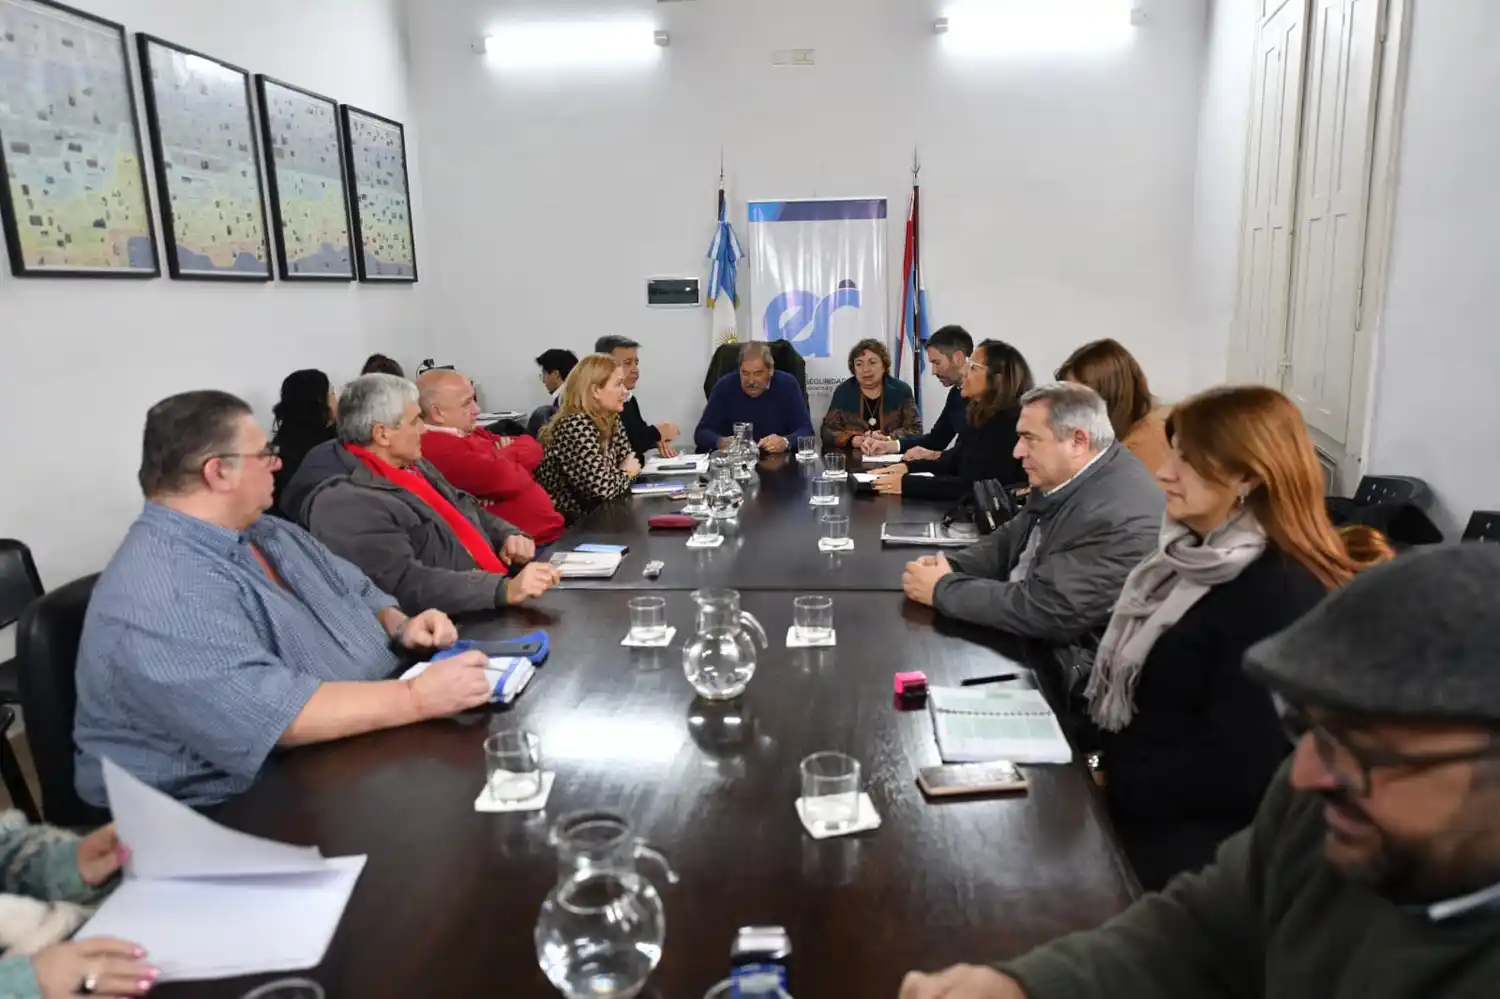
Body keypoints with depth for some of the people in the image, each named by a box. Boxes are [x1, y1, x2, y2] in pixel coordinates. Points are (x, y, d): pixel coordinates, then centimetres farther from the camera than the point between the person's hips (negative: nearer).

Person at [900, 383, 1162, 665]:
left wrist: (942, 589, -20)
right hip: (1030, 639, 8)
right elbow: (1011, 541, 12)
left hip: (1069, 664, -8)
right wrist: (948, 566, -6)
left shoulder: (1120, 517, -29)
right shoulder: (1062, 475, 0)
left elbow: (1042, 610, -30)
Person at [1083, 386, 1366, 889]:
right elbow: (1133, 681, 11)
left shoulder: (1282, 597, -22)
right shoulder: (1203, 558, 8)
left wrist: (1112, 784, -16)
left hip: (1204, 834, -8)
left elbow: (1231, 771, -25)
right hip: (1143, 800, 8)